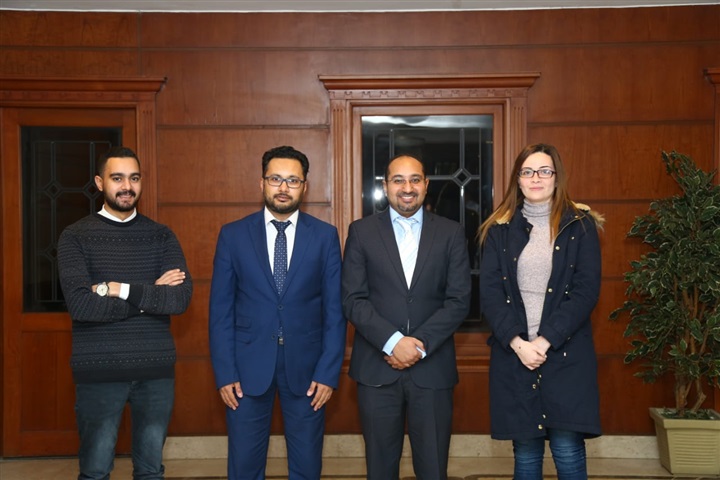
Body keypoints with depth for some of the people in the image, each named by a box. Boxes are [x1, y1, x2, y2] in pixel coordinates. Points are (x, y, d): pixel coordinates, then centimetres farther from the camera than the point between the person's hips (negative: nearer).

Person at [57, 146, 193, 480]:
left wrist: (119, 289, -16)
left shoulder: (161, 236, 4)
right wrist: (150, 295, -13)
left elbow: (182, 298, -9)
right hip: (98, 370, -2)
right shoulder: (75, 237, -3)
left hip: (156, 368, 2)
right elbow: (80, 304, -17)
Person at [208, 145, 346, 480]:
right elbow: (220, 309, 0)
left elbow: (335, 309, 0)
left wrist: (329, 371, -6)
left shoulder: (325, 236, 1)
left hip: (306, 367, 0)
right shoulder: (233, 235, 1)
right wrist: (224, 373, -6)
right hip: (247, 367, 0)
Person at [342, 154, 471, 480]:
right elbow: (353, 300, -3)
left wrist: (420, 344, -12)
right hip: (376, 367, 0)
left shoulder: (451, 233, 5)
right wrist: (393, 342, -15)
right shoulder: (361, 232, 4)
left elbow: (459, 300, -1)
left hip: (432, 368, 0)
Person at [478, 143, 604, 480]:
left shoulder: (580, 226, 3)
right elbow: (489, 293, 1)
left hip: (565, 353, -1)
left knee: (568, 451, -4)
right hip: (513, 355, 2)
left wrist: (544, 341, -13)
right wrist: (517, 343, -12)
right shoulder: (500, 229, 8)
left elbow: (587, 290, -5)